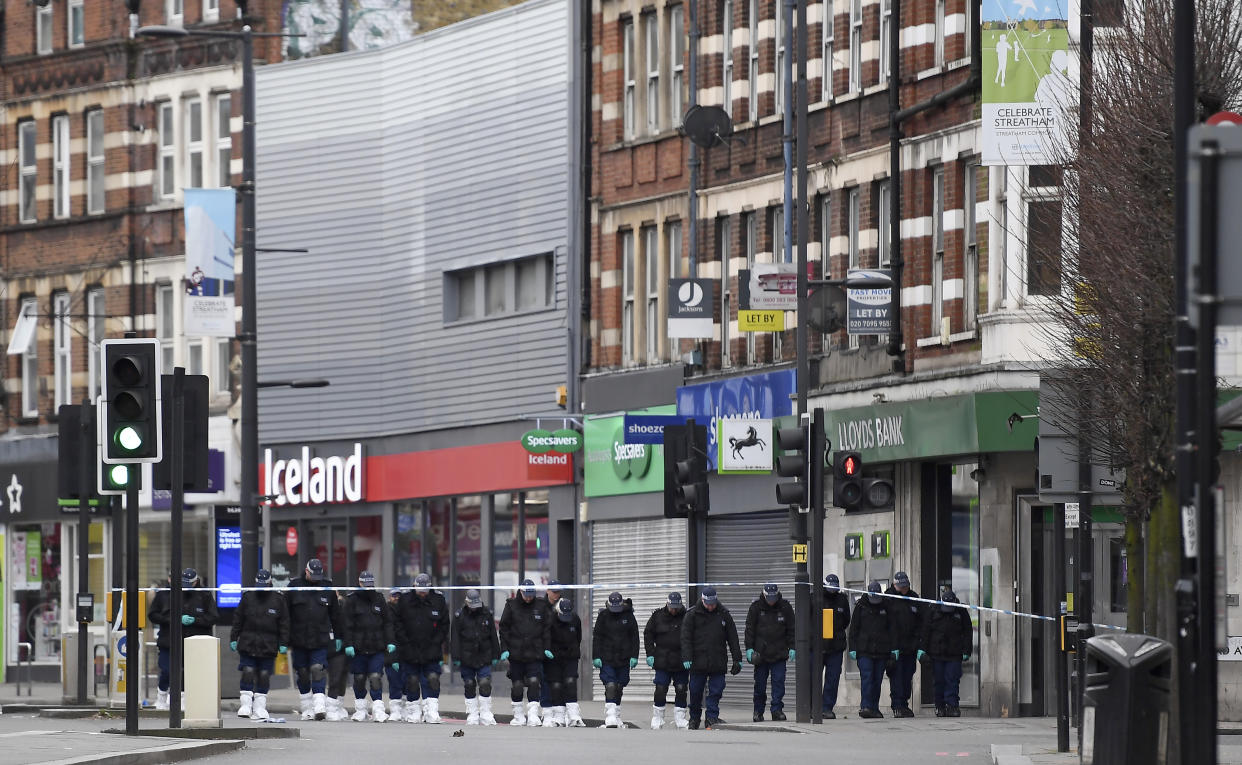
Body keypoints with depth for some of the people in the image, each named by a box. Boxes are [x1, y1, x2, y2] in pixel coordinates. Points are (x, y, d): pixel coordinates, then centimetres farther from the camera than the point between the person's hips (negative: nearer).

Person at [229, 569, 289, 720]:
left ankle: (259, 708, 9)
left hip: (268, 645, 0)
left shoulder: (278, 600, 4)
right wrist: (233, 638, 4)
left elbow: (284, 623, 6)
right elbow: (238, 619, 9)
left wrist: (283, 643, 1)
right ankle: (245, 705, -3)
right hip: (248, 644, 0)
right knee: (248, 673, -8)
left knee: (264, 675, 3)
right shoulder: (247, 597, 5)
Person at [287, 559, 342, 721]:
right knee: (302, 674, 6)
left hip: (320, 639, -1)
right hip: (299, 639, 1)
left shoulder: (327, 587, 6)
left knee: (318, 671, -13)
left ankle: (319, 707, -19)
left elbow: (335, 614, 13)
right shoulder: (294, 587, 2)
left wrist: (338, 636, 12)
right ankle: (307, 710, 15)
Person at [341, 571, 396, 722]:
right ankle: (360, 710, 19)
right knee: (359, 678, 7)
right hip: (358, 647, -1)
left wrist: (390, 642, 3)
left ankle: (378, 710, -10)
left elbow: (387, 623, 12)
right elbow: (347, 624, -2)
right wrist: (348, 644, -9)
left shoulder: (379, 599, 10)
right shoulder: (352, 600, 1)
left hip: (376, 647, 1)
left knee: (376, 678, -8)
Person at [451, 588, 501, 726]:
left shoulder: (487, 613, 3)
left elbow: (493, 636, 9)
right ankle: (472, 715, 14)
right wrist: (456, 657, -8)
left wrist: (495, 655, 8)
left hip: (484, 657, 0)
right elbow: (454, 638, -3)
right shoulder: (460, 615, -3)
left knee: (485, 685, -7)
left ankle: (486, 715, -2)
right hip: (466, 657, 0)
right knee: (469, 686, 6)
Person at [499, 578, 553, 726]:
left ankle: (533, 715, -11)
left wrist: (547, 648, 3)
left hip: (535, 653, 0)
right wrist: (504, 649, -4)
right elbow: (504, 629, 3)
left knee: (534, 682, -11)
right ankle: (518, 715, 16)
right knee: (517, 685, 5)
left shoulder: (541, 606, 5)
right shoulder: (511, 605, 2)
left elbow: (547, 629, 10)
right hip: (516, 652, 0)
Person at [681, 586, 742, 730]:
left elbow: (733, 638, 10)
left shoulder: (724, 614, 6)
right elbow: (686, 638, -3)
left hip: (718, 663, 1)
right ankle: (694, 718, 19)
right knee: (695, 691, 4)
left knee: (716, 691, -6)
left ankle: (712, 717, -2)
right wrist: (687, 658, -14)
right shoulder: (692, 614, 1)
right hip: (698, 662, -1)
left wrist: (737, 660, 6)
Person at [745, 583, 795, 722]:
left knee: (779, 681, -6)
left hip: (779, 653, 0)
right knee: (760, 683, 3)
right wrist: (749, 648, -4)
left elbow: (791, 629, 9)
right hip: (760, 652, 0)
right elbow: (749, 628, 2)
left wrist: (791, 648, 2)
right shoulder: (756, 606, 0)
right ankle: (758, 712, 14)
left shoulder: (785, 607, 2)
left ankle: (777, 710, -2)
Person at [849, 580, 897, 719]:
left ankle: (874, 708, 10)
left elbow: (891, 629, 15)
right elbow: (853, 629, 6)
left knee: (877, 680, 4)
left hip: (881, 650, 3)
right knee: (867, 677, -14)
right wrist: (853, 648, -2)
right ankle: (866, 706, -21)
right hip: (864, 650, -3)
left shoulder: (885, 608, 12)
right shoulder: (861, 607, 6)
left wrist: (893, 647, 7)